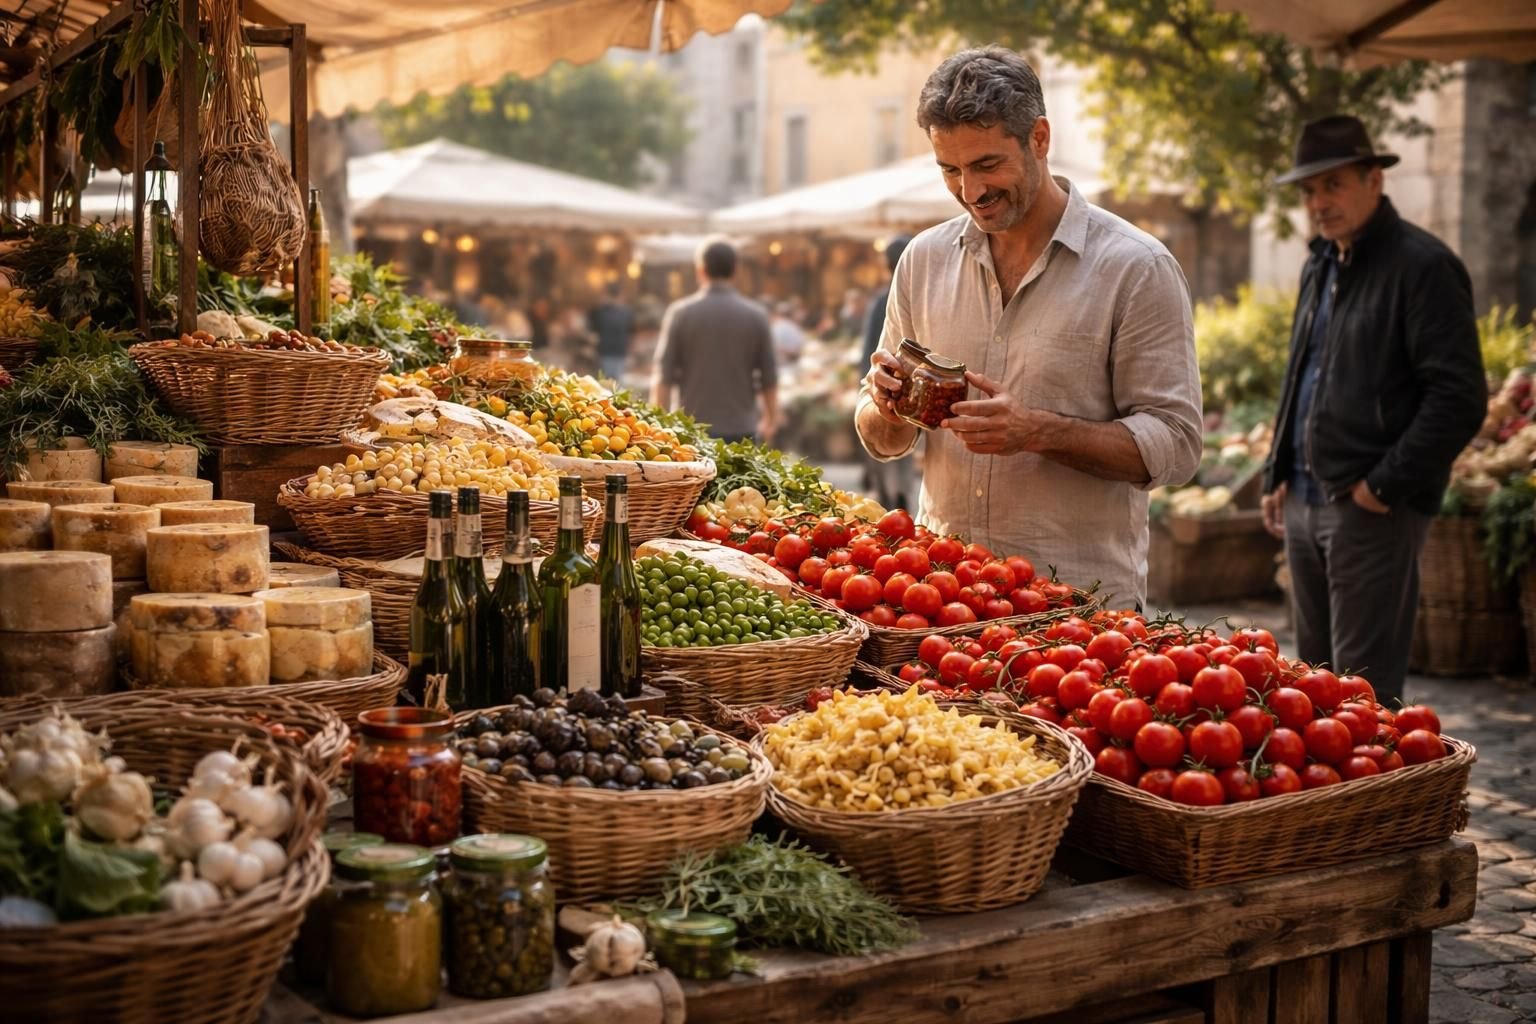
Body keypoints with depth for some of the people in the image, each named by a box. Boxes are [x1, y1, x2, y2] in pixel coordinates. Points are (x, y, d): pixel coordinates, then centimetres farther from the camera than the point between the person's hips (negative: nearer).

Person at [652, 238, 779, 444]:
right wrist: (771, 419, 21)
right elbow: (769, 377, 5)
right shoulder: (755, 316, 1)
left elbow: (664, 376, -2)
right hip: (742, 431, 1)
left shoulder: (681, 313, -2)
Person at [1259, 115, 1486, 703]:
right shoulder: (1321, 266, 17)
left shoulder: (1423, 266, -10)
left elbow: (1460, 398, -16)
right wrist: (1277, 478, 17)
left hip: (1374, 508, -8)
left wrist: (1384, 485, -16)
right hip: (1304, 503, 8)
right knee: (1316, 678, 13)